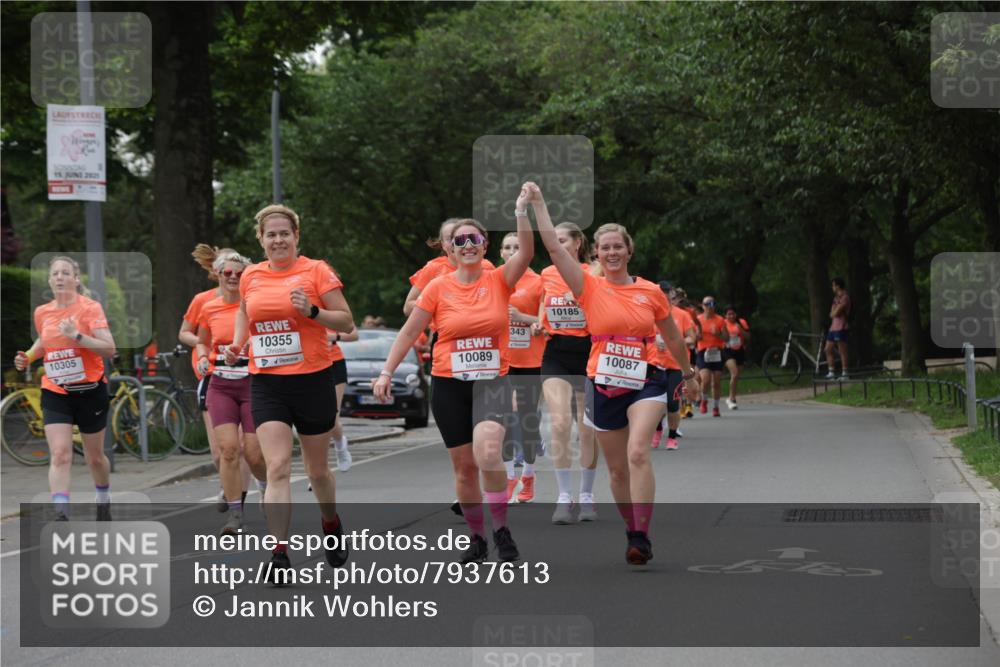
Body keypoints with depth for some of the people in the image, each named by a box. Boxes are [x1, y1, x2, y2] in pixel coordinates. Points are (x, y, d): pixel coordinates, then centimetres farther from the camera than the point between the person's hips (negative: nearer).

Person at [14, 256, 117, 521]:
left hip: (89, 390, -2)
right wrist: (28, 357, 6)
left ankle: (104, 503, 40)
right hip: (55, 393, 2)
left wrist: (77, 336, -30)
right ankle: (61, 516, -22)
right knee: (60, 454, -16)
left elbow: (109, 349, -18)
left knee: (95, 457, 13)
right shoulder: (42, 312, 4)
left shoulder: (90, 308, -10)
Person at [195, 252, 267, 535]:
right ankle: (235, 512, -2)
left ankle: (267, 485, 30)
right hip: (221, 386, 2)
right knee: (228, 448, -11)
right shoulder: (209, 309, 6)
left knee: (254, 454, -4)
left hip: (253, 384, -2)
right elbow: (202, 342, 22)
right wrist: (203, 359, 2)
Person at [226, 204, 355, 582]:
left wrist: (313, 311, -21)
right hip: (266, 384, 2)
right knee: (277, 468, -12)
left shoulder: (316, 271, -5)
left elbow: (347, 323, -5)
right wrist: (237, 344, 8)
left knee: (317, 469, 13)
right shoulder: (251, 277, 6)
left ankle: (332, 525, 42)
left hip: (313, 380, -2)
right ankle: (279, 555, -14)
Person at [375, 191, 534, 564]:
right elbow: (410, 331, 5)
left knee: (488, 452, -26)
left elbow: (526, 253, -18)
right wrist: (387, 372, 1)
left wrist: (522, 213, -28)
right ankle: (477, 538, 25)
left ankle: (501, 530, -9)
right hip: (449, 384, 2)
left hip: (492, 382, -2)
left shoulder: (499, 281, 0)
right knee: (464, 466, 7)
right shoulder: (439, 288, 0)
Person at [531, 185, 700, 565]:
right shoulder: (590, 288, 0)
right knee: (617, 468, 9)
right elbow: (554, 247, -7)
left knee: (638, 453, -23)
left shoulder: (651, 292, 2)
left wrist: (688, 375, 26)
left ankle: (642, 537, -25)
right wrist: (538, 203, -10)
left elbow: (672, 338, 17)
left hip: (645, 383, -2)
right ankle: (632, 533, 27)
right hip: (603, 387, 2)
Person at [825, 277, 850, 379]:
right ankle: (831, 373, 11)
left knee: (842, 351, -7)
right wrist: (834, 312, -4)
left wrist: (834, 312, 5)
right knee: (828, 350, 8)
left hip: (841, 328, -10)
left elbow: (835, 313, -15)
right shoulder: (836, 297, 20)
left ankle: (844, 374, -5)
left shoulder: (845, 298, -9)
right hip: (833, 327, 10)